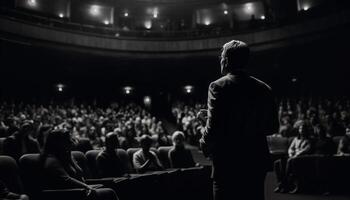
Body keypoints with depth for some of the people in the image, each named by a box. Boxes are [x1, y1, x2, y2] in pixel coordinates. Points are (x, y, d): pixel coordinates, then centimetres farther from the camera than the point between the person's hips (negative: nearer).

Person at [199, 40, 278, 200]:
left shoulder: (218, 86, -12)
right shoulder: (264, 88, 3)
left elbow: (213, 127, -17)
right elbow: (273, 128, 7)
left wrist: (204, 144, 2)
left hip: (227, 164, -5)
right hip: (257, 163, 5)